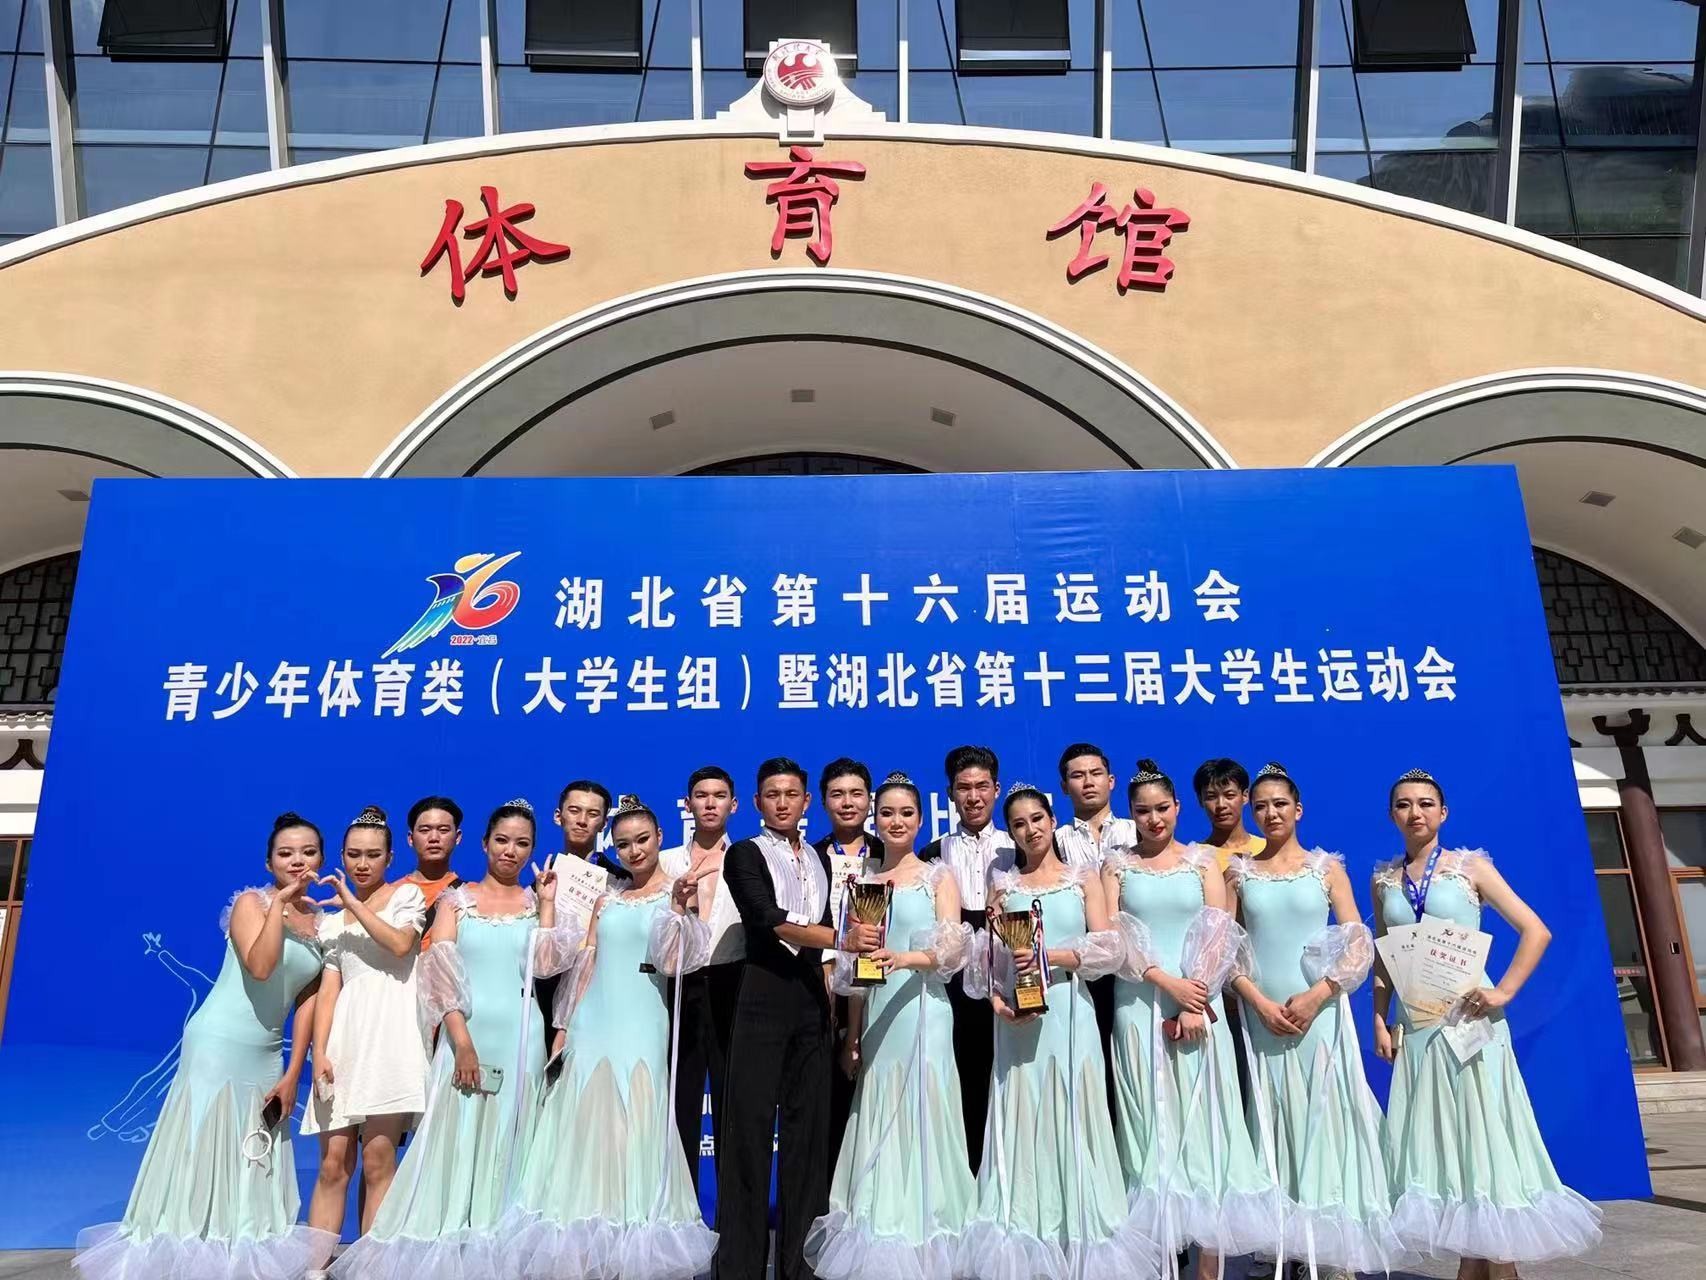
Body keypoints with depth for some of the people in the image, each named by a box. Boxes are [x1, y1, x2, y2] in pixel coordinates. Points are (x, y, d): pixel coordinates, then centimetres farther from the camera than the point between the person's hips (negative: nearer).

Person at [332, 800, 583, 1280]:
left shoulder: (534, 902, 10)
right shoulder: (457, 898, 5)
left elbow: (547, 965, -5)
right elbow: (440, 973, -5)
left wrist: (548, 901, -4)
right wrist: (462, 1042, -14)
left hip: (520, 1037, 1)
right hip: (466, 1033, -1)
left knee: (507, 1145, 5)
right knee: (456, 1137, -1)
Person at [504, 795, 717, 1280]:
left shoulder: (677, 893, 1)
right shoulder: (607, 897, 13)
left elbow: (671, 965, -10)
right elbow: (584, 966, 13)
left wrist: (678, 909, -21)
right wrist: (563, 1028, 10)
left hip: (640, 1028, -4)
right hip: (591, 1027, 4)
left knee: (632, 1135, -3)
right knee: (582, 1133, 5)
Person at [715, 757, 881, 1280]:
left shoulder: (818, 858, 16)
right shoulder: (744, 855, -1)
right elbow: (771, 921, -15)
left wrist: (833, 1000, 11)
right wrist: (842, 938, -26)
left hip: (812, 997, 5)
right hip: (764, 996, -5)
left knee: (808, 1126, 8)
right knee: (750, 1125, -3)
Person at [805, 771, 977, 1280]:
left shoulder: (939, 877, 1)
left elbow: (953, 950, -9)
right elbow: (856, 964, 11)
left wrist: (905, 958, -27)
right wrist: (852, 1036, 8)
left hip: (923, 1013, -3)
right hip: (875, 1018, 4)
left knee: (921, 1119, -3)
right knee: (878, 1126, 6)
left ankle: (924, 1234, 9)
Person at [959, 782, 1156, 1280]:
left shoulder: (1083, 878, 7)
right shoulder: (1003, 885, 11)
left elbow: (1110, 949, -3)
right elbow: (986, 957, 7)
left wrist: (1049, 955, -15)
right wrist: (995, 999, -11)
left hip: (1070, 1017, -1)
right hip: (1018, 1020, 1)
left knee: (1071, 1121, 0)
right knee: (1022, 1123, 1)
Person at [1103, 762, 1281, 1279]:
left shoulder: (1202, 860, 8)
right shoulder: (1117, 865, 7)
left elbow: (1220, 934, 0)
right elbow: (1112, 936, -2)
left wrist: (1194, 1001, -11)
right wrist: (1168, 981, -13)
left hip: (1197, 1002, 0)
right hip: (1139, 1005, 0)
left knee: (1201, 1117, 1)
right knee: (1150, 1121, 2)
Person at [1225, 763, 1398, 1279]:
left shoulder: (1326, 866, 4)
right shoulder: (1239, 871, 6)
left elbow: (1360, 945, -2)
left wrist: (1315, 996, -13)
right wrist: (1261, 1002, -10)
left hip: (1320, 1013, -1)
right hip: (1263, 1017, 1)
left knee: (1325, 1116, -1)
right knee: (1274, 1123, 5)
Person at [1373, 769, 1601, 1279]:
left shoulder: (1470, 866, -3)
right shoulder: (1384, 880, 7)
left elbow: (1536, 931, -6)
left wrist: (1503, 992, -14)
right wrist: (1379, 1021, 2)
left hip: (1468, 1019, -4)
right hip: (1415, 1024, 4)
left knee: (1482, 1136, 0)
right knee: (1437, 1144, 8)